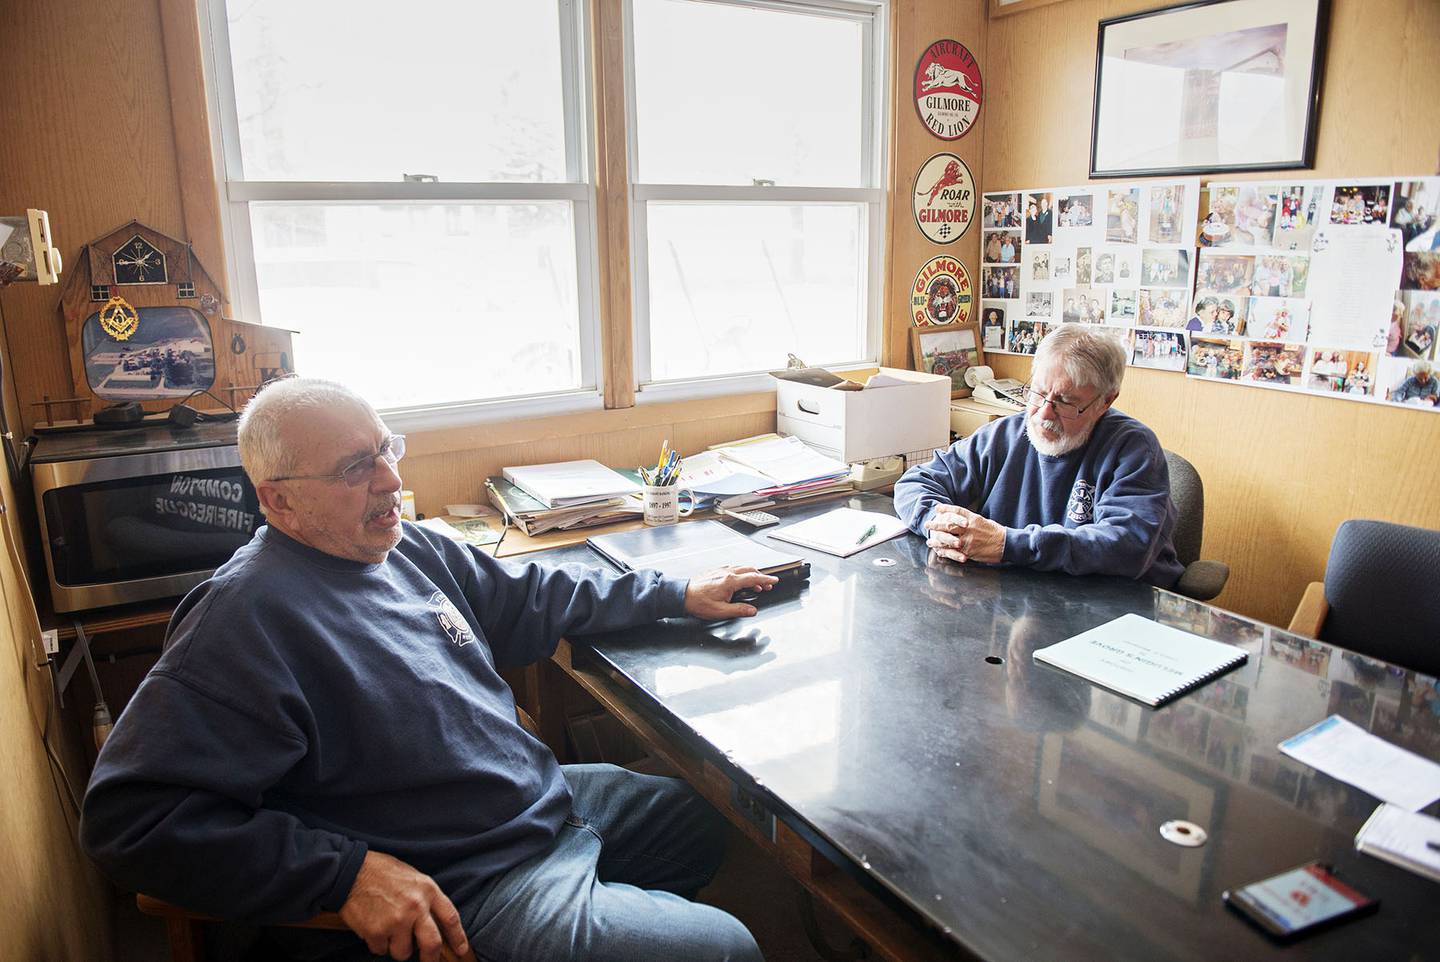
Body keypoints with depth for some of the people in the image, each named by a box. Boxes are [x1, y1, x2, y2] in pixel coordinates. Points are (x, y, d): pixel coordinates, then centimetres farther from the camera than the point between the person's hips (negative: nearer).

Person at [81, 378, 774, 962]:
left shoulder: (405, 547, 4)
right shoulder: (246, 618, -22)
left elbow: (529, 599, 16)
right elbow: (127, 816, -24)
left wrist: (678, 595, 15)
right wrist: (348, 873, -29)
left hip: (548, 796, 9)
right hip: (460, 895, -9)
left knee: (705, 822, 23)